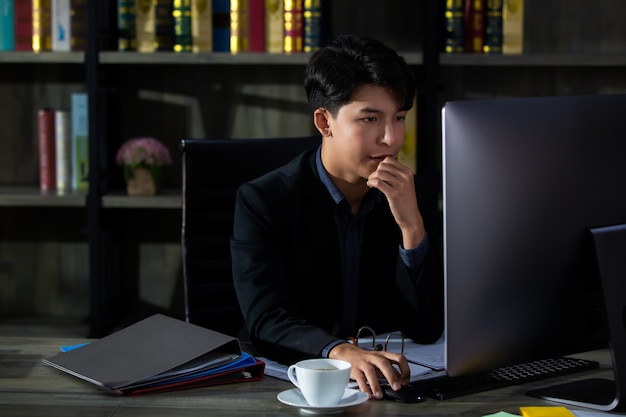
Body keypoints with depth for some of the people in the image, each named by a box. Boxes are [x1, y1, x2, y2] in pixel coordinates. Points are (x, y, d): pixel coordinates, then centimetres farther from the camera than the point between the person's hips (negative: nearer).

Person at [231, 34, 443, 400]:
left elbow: (426, 329, -3)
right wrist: (340, 352, -39)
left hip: (379, 384, 3)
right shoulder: (262, 201, -8)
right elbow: (267, 323, -19)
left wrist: (412, 225, -16)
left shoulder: (404, 195, 3)